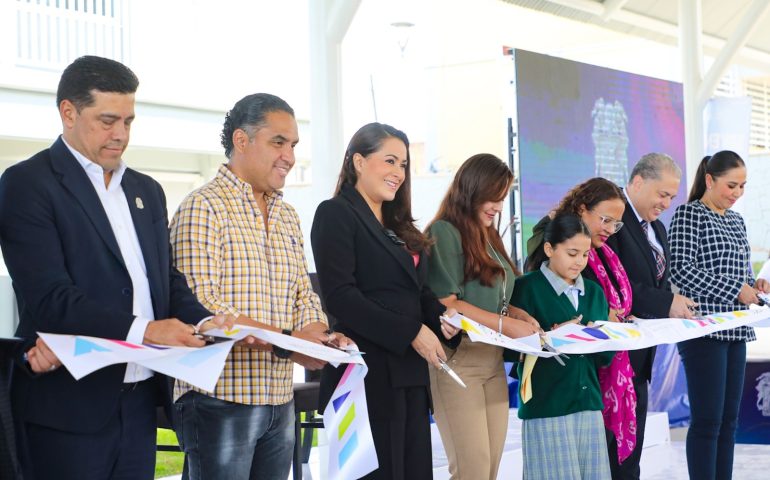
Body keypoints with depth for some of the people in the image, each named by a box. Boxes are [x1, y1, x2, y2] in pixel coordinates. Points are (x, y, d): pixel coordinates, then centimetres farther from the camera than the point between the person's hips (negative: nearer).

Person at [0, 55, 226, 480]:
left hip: (140, 402, 7)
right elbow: (49, 298, -16)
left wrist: (204, 324, -5)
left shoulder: (147, 190, 17)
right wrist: (142, 330, -25)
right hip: (66, 409, -6)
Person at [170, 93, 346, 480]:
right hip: (220, 400, -7)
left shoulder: (287, 216, 16)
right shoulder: (203, 208, -9)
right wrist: (286, 341, -22)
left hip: (279, 400, 7)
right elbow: (202, 307, -18)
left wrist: (318, 334, -7)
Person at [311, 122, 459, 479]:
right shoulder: (336, 214, -6)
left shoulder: (397, 226, 19)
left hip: (410, 371, 8)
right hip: (368, 371, -8)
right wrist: (412, 333, -17)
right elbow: (341, 296, -16)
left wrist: (440, 316, -2)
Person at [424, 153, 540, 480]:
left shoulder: (489, 237, 16)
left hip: (493, 359, 8)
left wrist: (519, 315, 0)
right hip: (458, 358, -8)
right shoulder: (444, 232, -8)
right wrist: (506, 325, -16)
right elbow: (446, 304, -14)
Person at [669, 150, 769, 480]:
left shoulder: (736, 220, 17)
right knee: (708, 419, -8)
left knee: (729, 418, 8)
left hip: (735, 330, 8)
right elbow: (681, 269, -15)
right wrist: (736, 289, -16)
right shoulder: (688, 214, -6)